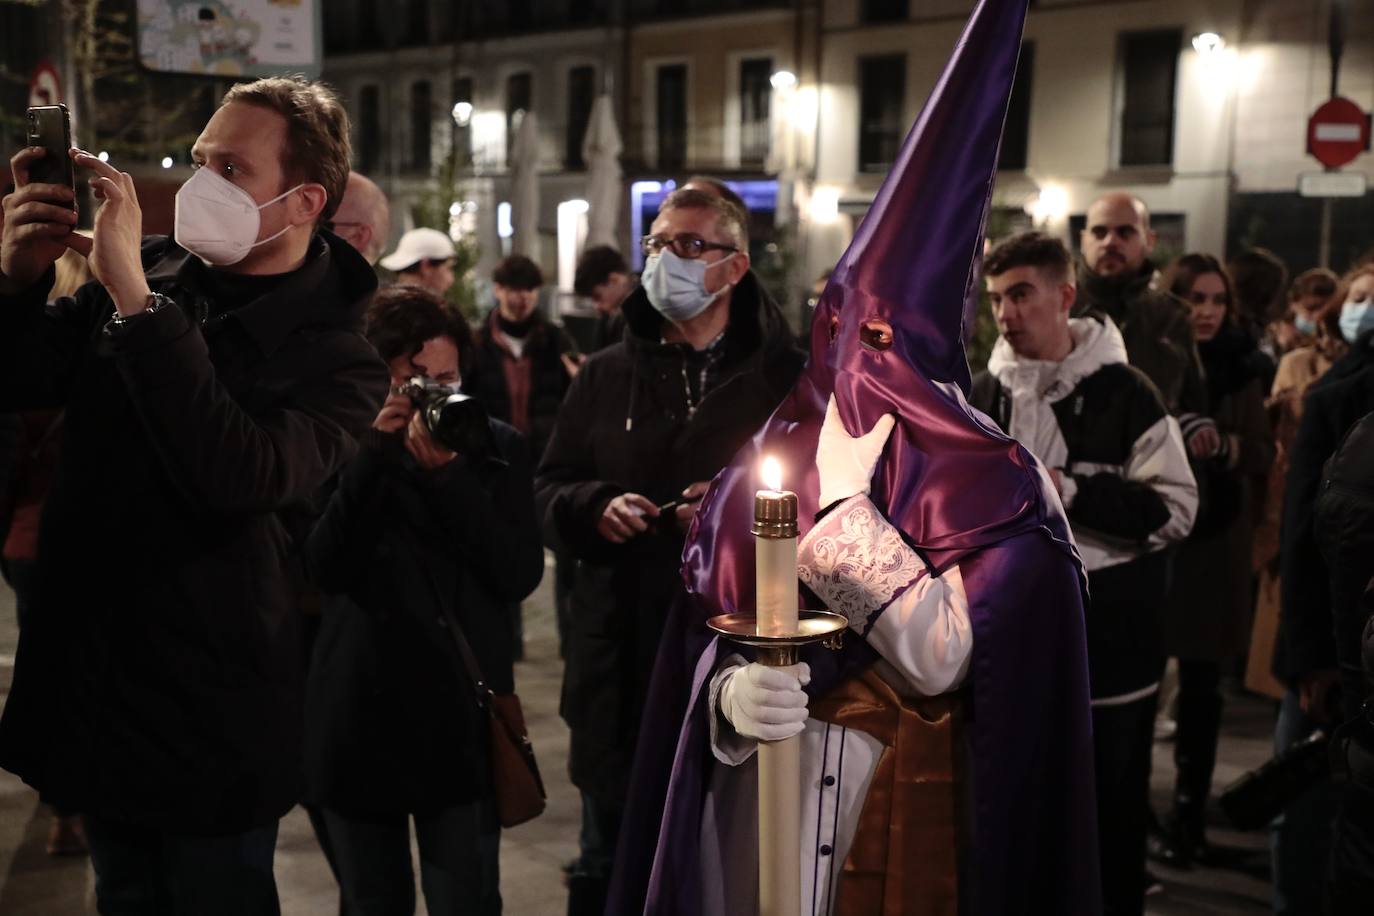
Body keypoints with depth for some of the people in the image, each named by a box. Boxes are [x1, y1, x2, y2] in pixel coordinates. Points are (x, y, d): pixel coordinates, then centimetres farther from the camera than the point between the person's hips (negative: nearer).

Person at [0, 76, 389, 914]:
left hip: (213, 717, -5)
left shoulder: (337, 361, -15)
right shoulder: (156, 273, 0)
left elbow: (237, 474, -34)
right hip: (91, 679, 5)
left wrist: (134, 297, -33)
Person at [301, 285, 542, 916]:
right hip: (359, 714, 1)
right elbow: (325, 569, -9)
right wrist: (377, 455, -17)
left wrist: (447, 474, -16)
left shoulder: (497, 449, 3)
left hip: (463, 714, -1)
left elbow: (521, 576, -8)